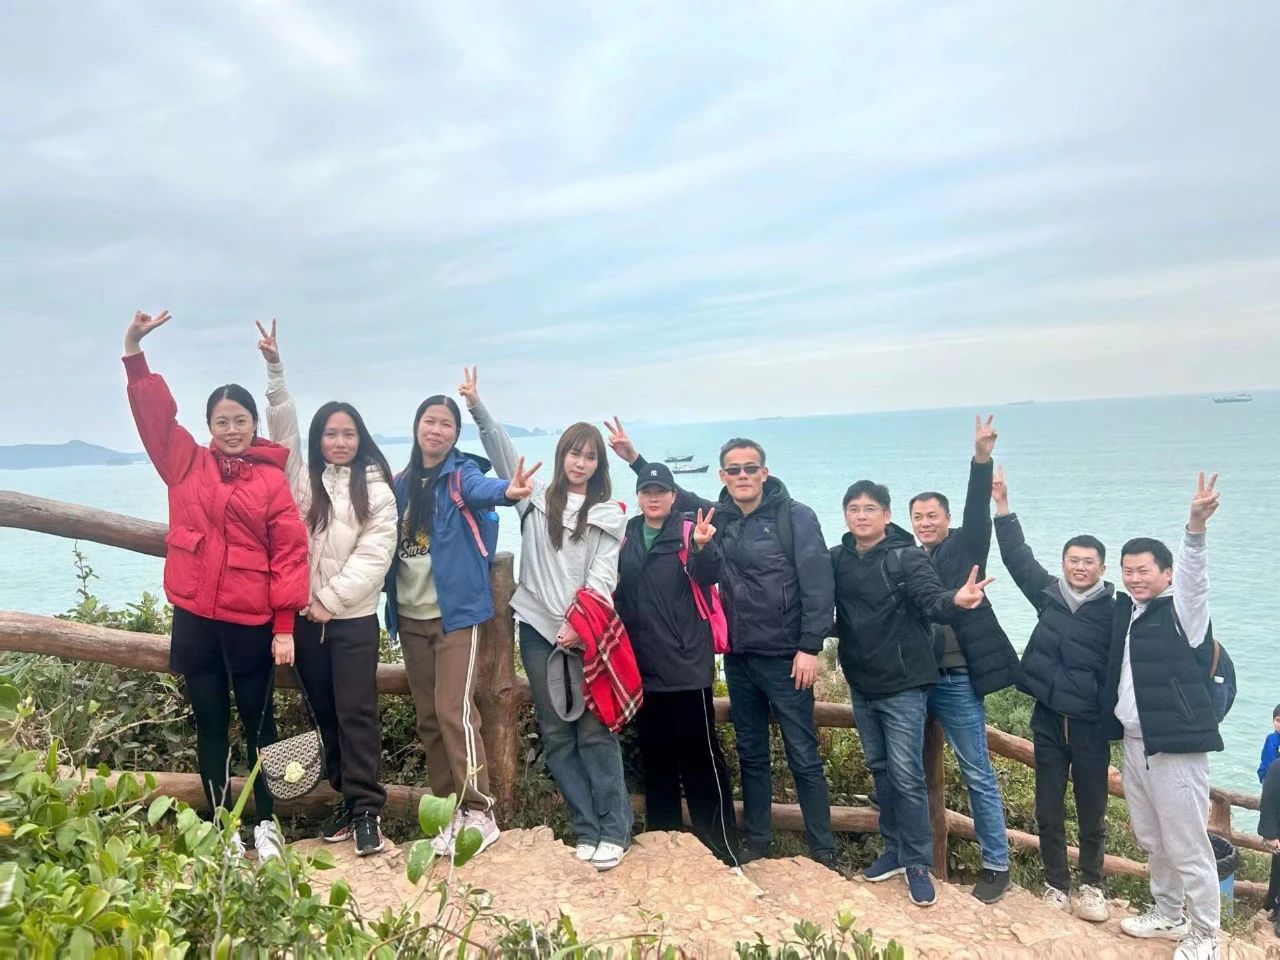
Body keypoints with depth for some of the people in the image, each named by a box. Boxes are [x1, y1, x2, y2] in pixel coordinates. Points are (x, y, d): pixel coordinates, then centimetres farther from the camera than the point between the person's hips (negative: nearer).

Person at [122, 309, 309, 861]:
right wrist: (134, 352, -12)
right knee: (210, 725, 11)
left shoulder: (272, 480, -4)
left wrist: (285, 626, -9)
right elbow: (154, 413, 0)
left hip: (252, 622, -2)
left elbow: (289, 554, -6)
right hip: (194, 618, 3)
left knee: (258, 723, 10)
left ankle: (265, 823, 24)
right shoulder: (186, 464, 5)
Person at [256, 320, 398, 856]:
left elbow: (374, 554, -9)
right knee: (326, 713, 10)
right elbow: (282, 428, 3)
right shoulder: (302, 480, 8)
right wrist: (274, 369, -6)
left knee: (356, 713, -5)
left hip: (353, 618, -4)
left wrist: (331, 599, -11)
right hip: (305, 616, 4)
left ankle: (368, 809, 2)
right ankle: (349, 801, 21)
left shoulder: (375, 490, -2)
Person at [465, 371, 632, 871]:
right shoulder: (535, 500, 11)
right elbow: (502, 452, 8)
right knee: (557, 735, 5)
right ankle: (586, 830, 14)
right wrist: (477, 407, -1)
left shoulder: (609, 515, 5)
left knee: (595, 731, -5)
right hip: (539, 629, 3)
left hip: (587, 633, -2)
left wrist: (580, 623, -15)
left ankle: (614, 831, 3)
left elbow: (603, 575, -3)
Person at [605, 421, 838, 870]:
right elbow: (673, 494, 21)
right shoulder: (719, 516, 5)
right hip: (738, 657, 5)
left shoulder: (795, 516, -10)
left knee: (803, 757, 4)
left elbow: (818, 585, -13)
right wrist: (635, 459, 13)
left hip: (785, 658, -5)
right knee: (751, 754, 16)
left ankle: (823, 851, 17)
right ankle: (756, 839, 30)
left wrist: (810, 647, -17)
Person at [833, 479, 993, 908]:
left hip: (903, 685, -5)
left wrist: (955, 601, -46)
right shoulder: (837, 559, 1)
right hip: (861, 684, 5)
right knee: (880, 770, 17)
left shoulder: (908, 557, -12)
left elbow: (931, 601, -26)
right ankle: (894, 850, 31)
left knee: (906, 776, -2)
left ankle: (918, 864, 13)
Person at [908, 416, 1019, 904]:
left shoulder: (964, 548, -1)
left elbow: (978, 511, -17)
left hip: (956, 680, -4)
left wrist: (982, 458, -32)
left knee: (978, 774, 6)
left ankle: (996, 864, 19)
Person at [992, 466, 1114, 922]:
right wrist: (1002, 505, 5)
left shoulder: (1114, 612, -5)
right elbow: (1018, 557, 7)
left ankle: (1092, 885, 27)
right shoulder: (1049, 595, 3)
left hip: (1091, 723, -2)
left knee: (1092, 812, 9)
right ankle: (1056, 883, 23)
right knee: (1049, 810, 9)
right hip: (1048, 718, 2)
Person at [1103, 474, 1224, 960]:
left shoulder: (1182, 611, -10)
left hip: (1176, 745, -7)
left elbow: (1194, 575, -29)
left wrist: (1196, 526, -47)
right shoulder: (1125, 610, 9)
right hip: (1133, 741, 7)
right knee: (1152, 840, 20)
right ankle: (1168, 914, 37)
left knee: (1187, 846, 2)